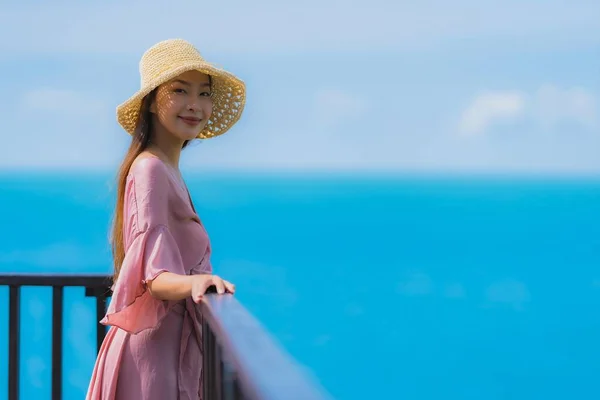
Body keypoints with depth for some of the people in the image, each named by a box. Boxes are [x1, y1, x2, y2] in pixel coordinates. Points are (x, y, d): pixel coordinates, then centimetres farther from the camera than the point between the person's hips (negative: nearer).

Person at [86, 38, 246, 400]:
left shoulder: (168, 169, 13)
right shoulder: (151, 169, -15)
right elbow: (154, 276, -26)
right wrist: (190, 283, -44)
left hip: (176, 339, 10)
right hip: (155, 342, -10)